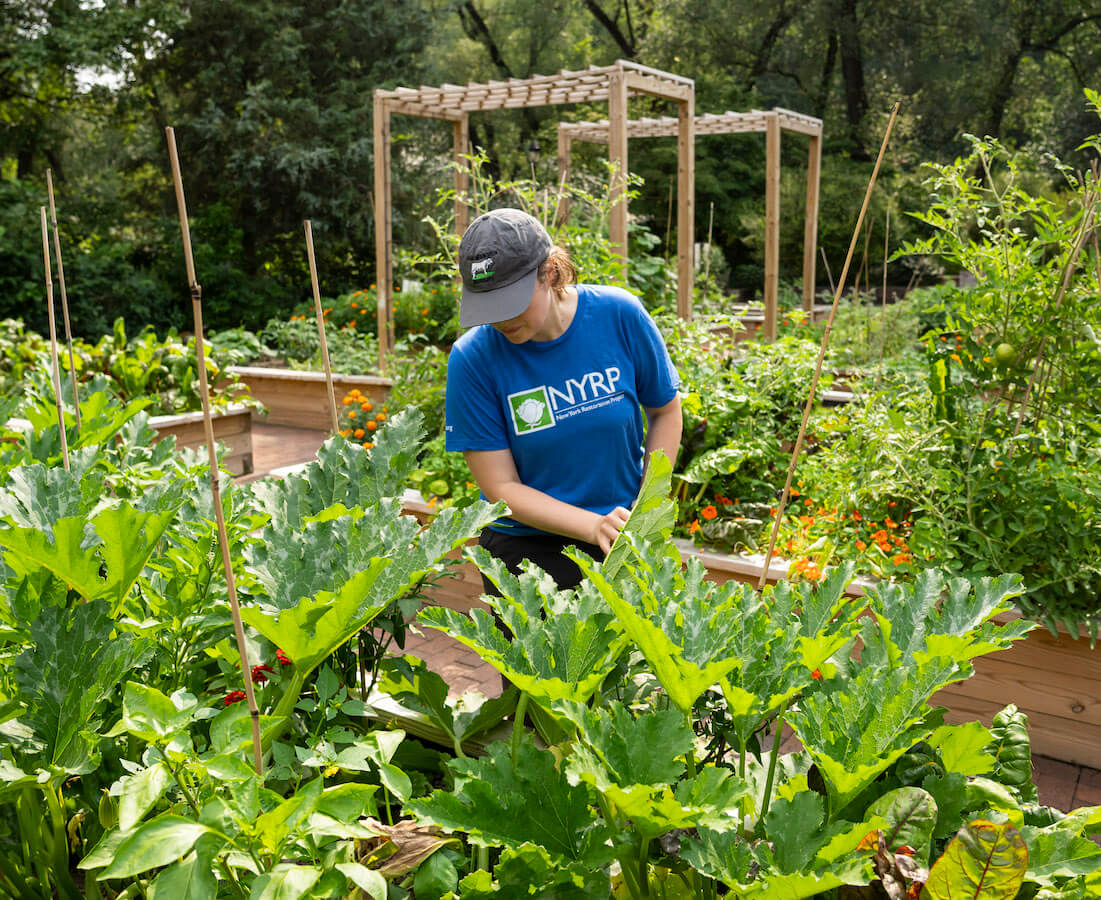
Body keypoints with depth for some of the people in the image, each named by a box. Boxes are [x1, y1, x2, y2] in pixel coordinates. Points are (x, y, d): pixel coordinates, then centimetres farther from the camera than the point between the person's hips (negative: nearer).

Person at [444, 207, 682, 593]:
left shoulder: (619, 315, -13)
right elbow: (501, 487, -14)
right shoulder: (472, 358, -16)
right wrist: (594, 526, -26)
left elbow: (666, 411, 3)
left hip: (624, 543, 2)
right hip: (524, 549, -1)